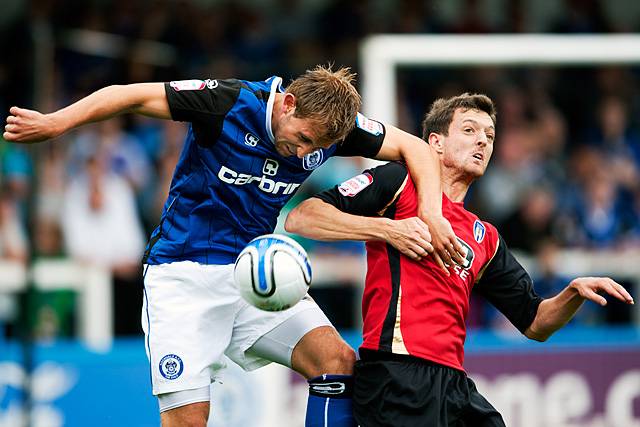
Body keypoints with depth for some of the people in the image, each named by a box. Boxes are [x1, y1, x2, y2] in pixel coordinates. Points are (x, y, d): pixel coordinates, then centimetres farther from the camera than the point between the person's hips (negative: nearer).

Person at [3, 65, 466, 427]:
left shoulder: (332, 122, -6)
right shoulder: (231, 103, -19)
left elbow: (415, 147, 2)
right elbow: (133, 95, -15)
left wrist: (430, 215, -13)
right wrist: (55, 122, -23)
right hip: (184, 276, -5)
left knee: (337, 360, -13)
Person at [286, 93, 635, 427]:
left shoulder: (485, 238, 27)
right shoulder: (399, 181, 8)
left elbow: (534, 323, 28)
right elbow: (299, 218, -2)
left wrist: (574, 292, 8)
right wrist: (386, 228, -12)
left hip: (455, 384, 7)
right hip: (397, 372, -7)